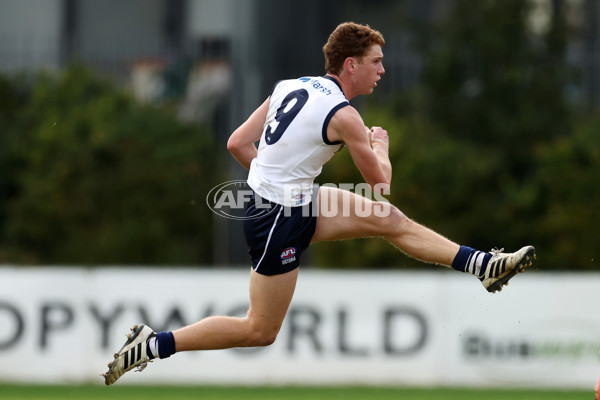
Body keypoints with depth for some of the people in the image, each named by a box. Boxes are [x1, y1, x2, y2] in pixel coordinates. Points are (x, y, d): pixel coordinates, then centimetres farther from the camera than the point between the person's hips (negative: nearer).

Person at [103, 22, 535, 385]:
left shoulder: (290, 87, 5)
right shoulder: (343, 115, -18)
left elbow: (238, 144, 8)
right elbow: (380, 184, -6)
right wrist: (380, 146, 15)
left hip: (295, 205, 9)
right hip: (279, 221, -9)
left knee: (393, 222, 7)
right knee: (260, 331, 2)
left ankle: (483, 266, 12)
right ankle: (154, 344, 6)